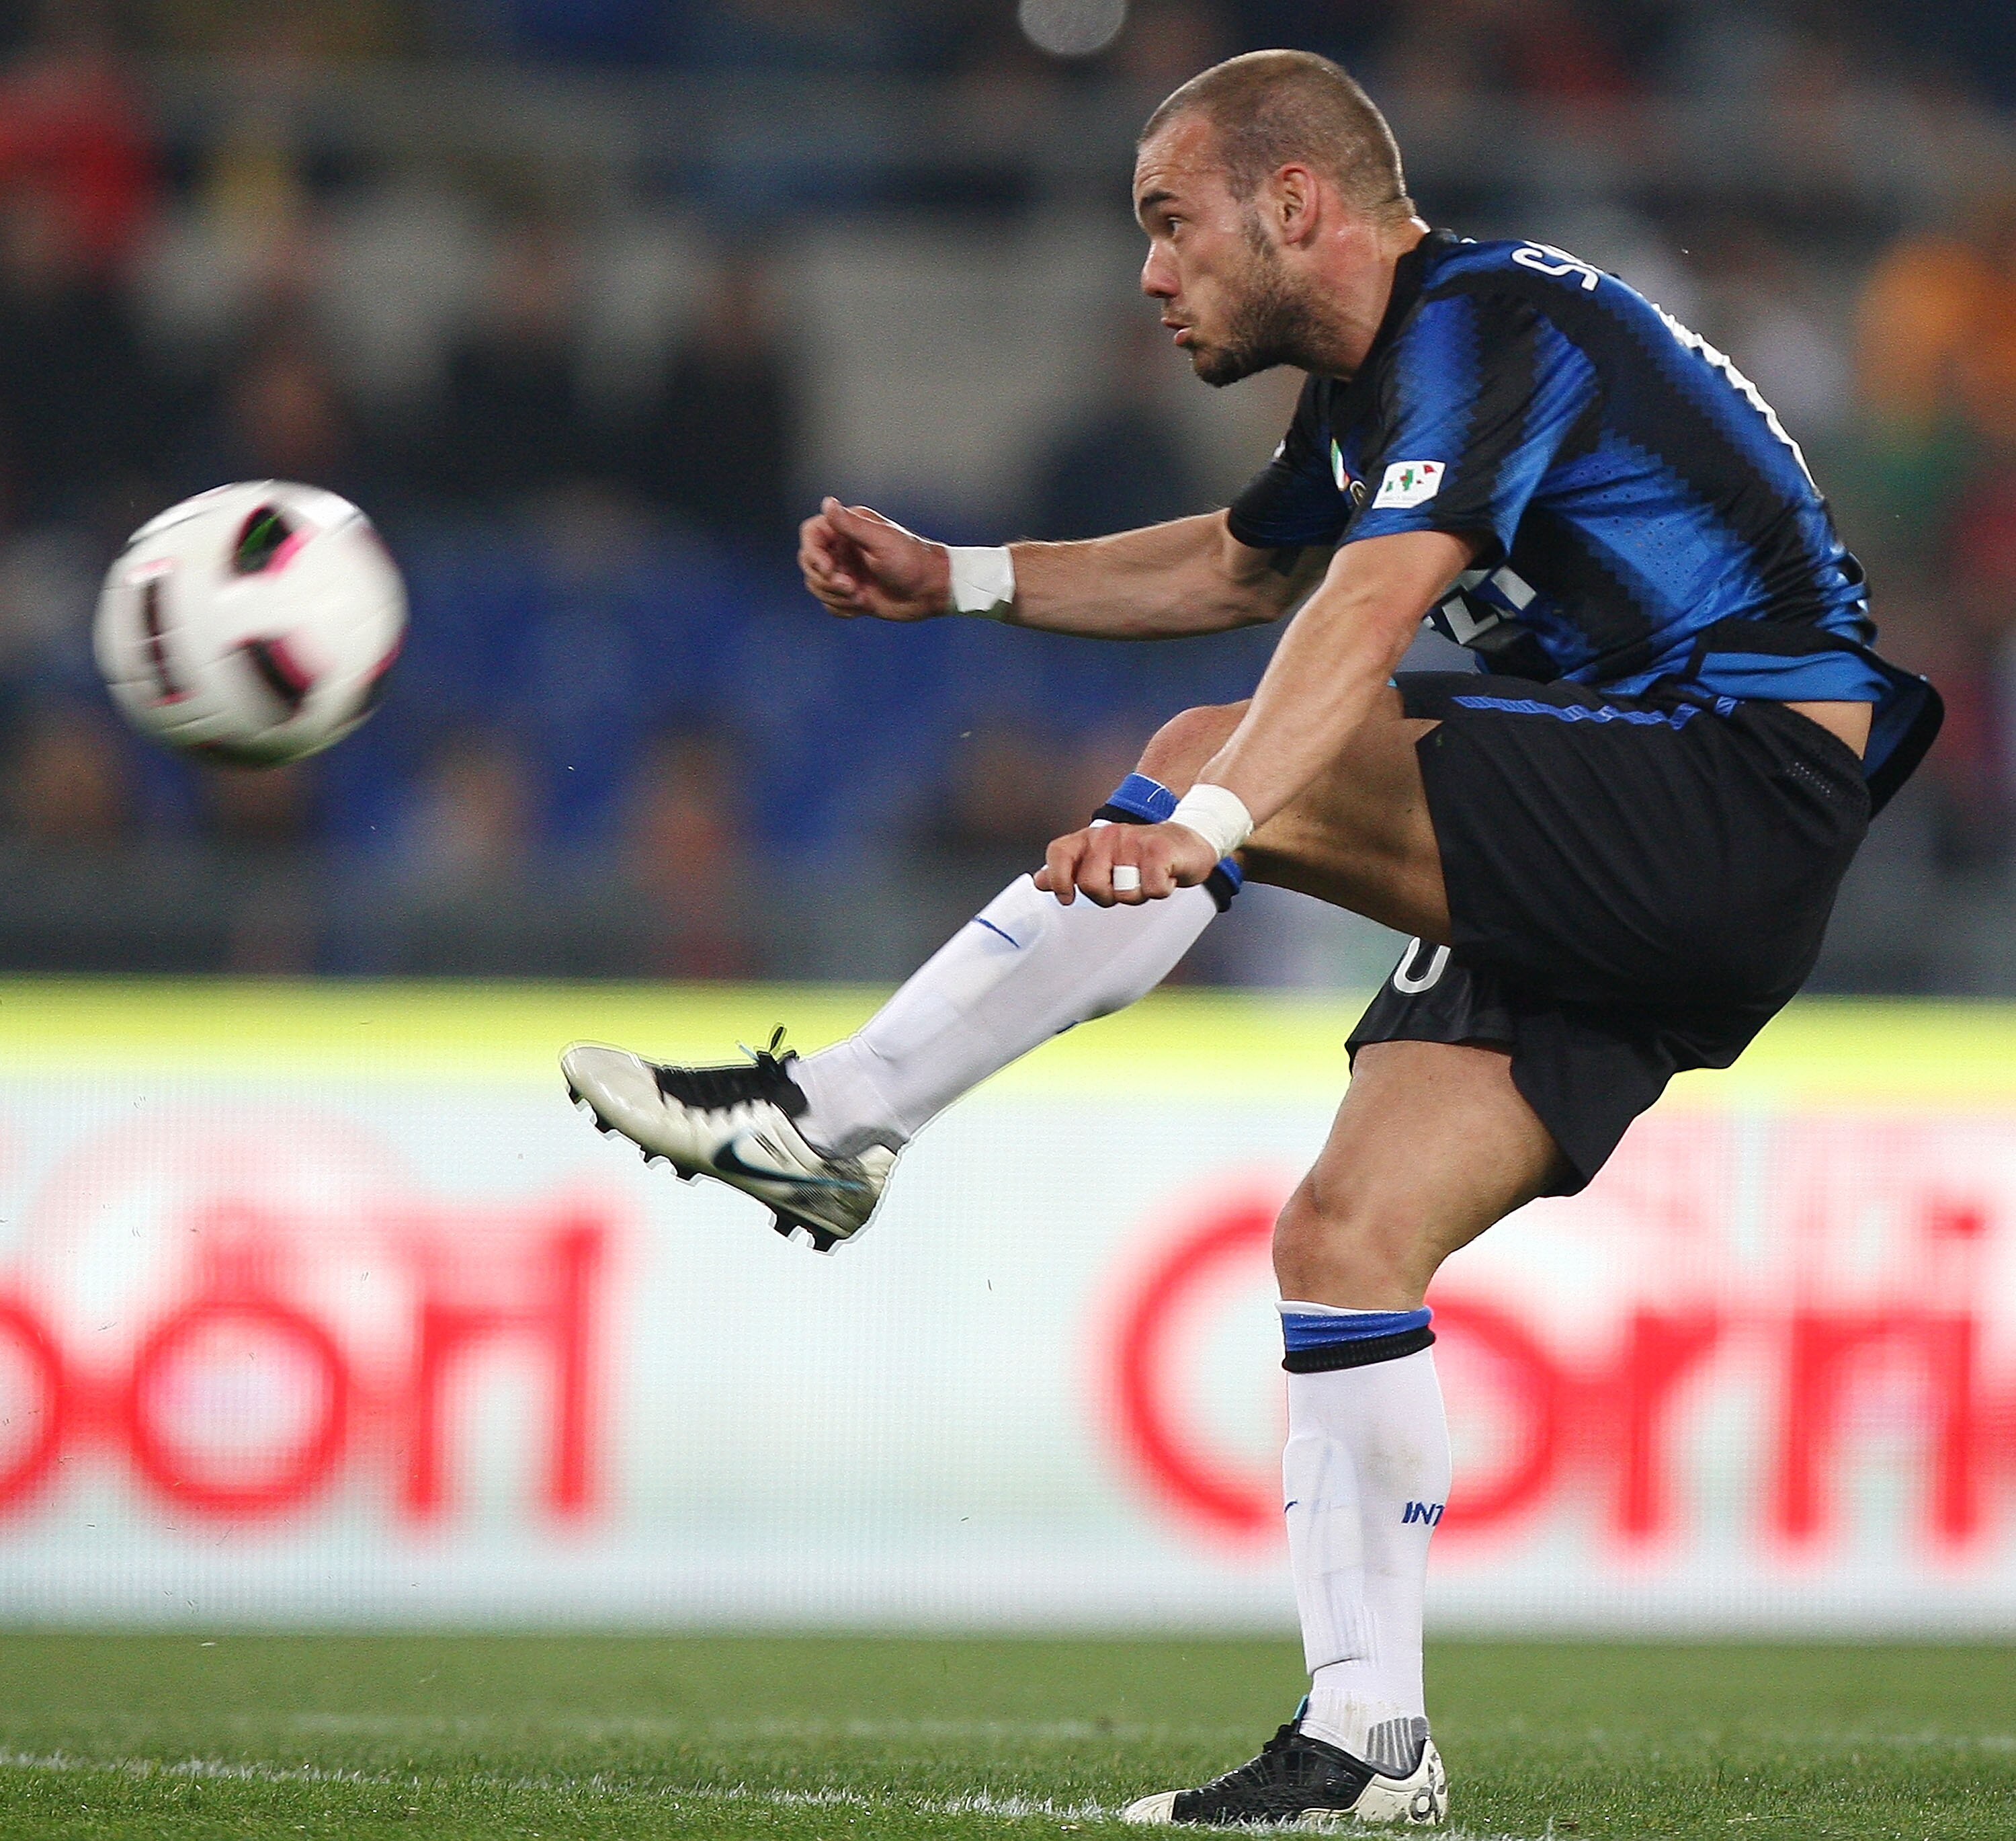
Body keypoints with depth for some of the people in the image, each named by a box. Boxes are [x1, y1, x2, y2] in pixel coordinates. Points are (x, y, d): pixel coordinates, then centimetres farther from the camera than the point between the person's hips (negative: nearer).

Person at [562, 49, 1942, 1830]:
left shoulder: (1483, 326, -13)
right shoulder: (1381, 385, 18)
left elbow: (1372, 603, -30)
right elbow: (1242, 566, 39)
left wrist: (1202, 824, -44)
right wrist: (956, 580, 31)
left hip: (1742, 792, -10)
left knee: (1212, 757, -20)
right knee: (1345, 1235, 1)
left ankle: (832, 1119, -14)